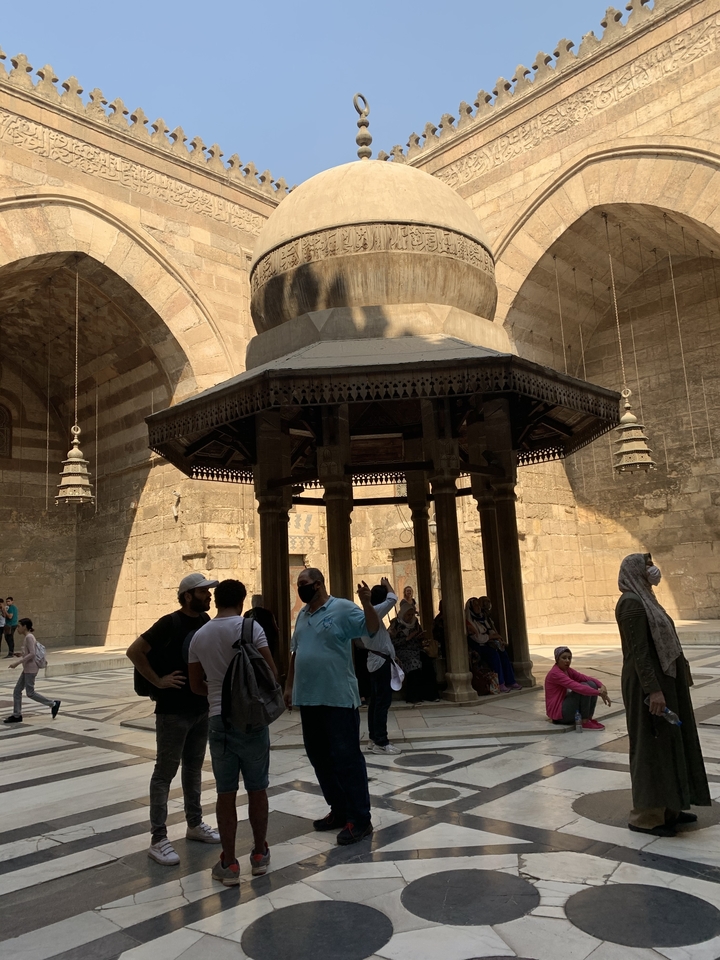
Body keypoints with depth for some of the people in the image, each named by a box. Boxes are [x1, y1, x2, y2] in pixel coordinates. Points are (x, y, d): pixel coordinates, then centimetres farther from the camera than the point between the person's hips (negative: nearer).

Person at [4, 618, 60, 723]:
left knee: (30, 693, -4)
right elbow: (31, 653, 20)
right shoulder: (29, 637, 13)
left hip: (31, 669, -9)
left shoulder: (29, 637, -15)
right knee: (17, 690, 8)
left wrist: (18, 662, -20)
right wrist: (21, 654, 11)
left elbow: (32, 654, -22)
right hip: (27, 670, 9)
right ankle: (17, 715, 12)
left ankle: (53, 704, 3)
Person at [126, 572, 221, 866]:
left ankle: (195, 824, 32)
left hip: (202, 708, 7)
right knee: (165, 772, 1)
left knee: (194, 768, 18)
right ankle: (158, 839, 9)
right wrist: (157, 680, -18)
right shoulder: (170, 623, -17)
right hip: (173, 711, -7)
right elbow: (134, 651, -18)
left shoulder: (205, 621, 3)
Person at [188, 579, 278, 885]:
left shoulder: (199, 636, 4)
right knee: (257, 789, 12)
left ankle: (229, 864, 16)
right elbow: (271, 671, -11)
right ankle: (260, 854, 24)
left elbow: (196, 686, 10)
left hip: (219, 719, 2)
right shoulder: (250, 626, -9)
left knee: (226, 793, 9)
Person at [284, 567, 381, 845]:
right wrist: (289, 686, 20)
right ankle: (339, 811, 28)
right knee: (319, 757, 14)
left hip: (338, 698, -8)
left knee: (346, 757, -3)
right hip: (308, 698, 8)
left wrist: (366, 603, -34)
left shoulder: (343, 608, -9)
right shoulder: (302, 615, 14)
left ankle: (360, 820, 6)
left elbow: (372, 629, -18)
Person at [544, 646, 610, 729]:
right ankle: (585, 722, -14)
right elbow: (577, 687, -31)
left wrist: (602, 686, -19)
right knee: (584, 687, -20)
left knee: (592, 685, -2)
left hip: (566, 707, 9)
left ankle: (589, 719, -2)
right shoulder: (555, 673, -21)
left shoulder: (568, 671, 8)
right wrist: (599, 693, -32)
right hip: (558, 712, -9)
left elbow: (587, 678, 0)